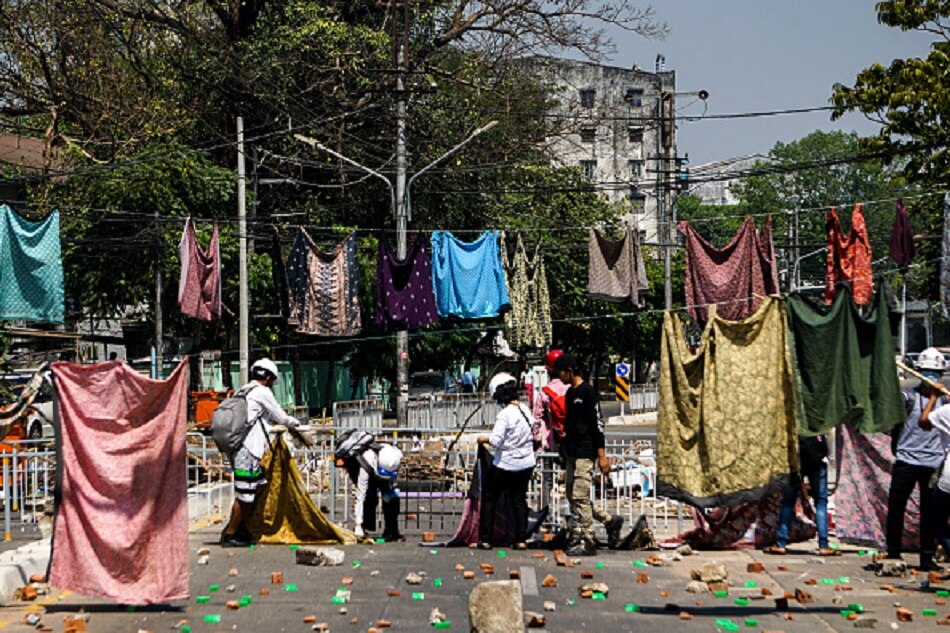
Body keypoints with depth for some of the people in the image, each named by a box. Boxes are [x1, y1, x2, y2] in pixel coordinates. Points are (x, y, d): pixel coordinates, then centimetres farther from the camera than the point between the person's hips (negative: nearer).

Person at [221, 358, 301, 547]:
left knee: (260, 487, 18)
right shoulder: (262, 392, -7)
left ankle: (242, 528, 22)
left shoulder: (244, 392, 20)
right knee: (244, 495, -4)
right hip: (247, 451, -10)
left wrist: (274, 428, 41)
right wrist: (294, 421, 21)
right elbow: (280, 417, 0)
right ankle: (229, 534, 1)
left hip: (242, 451, 10)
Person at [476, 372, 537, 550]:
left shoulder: (504, 415, -20)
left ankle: (485, 538, 7)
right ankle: (521, 539, 10)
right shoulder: (526, 410, 1)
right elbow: (533, 434, 9)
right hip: (526, 463, 6)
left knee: (489, 498, 8)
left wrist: (484, 439, -5)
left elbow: (496, 440, -23)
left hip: (505, 465, -6)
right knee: (519, 498, 15)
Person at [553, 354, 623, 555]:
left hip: (585, 453, -9)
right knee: (572, 496, 10)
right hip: (572, 453, 9)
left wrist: (602, 456, -17)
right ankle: (610, 521, 21)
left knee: (580, 496, -9)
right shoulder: (570, 393, 15)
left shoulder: (587, 392, -12)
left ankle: (587, 542, -3)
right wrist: (565, 451, 22)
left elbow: (598, 424, -14)